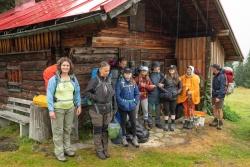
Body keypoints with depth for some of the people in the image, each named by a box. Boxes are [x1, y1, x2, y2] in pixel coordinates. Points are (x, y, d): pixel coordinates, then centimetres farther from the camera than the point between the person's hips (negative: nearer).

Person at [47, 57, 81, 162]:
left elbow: (77, 92, 9)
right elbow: (49, 95, -12)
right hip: (58, 108, -4)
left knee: (67, 129, 16)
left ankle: (67, 148, 31)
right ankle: (59, 152, 16)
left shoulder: (73, 78, 2)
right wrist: (51, 110, -16)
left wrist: (78, 105, 7)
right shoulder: (54, 79, -12)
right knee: (58, 131, 4)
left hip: (70, 108, 5)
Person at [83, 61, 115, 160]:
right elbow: (86, 93, -10)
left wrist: (110, 95, 0)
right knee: (98, 130, 7)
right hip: (97, 109, -5)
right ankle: (99, 150, 21)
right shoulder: (94, 80, -13)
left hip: (108, 109, 5)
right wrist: (96, 98, -16)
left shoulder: (109, 80, 3)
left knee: (105, 130, 14)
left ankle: (105, 149, 28)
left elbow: (112, 91, 18)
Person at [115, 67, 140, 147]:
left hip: (132, 106, 3)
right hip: (123, 107, -3)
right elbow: (117, 95, -14)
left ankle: (134, 138, 19)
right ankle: (124, 137, 27)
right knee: (123, 122, 12)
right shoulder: (120, 82, -12)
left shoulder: (133, 82, 2)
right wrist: (124, 104, -16)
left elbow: (137, 94, 7)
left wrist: (135, 103, -5)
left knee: (133, 122, 5)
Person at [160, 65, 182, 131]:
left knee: (173, 111, 9)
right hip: (166, 97, -2)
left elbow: (180, 87, 11)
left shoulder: (177, 78, 6)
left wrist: (177, 92, -5)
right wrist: (165, 91, -14)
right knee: (166, 111, 4)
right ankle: (166, 124, 16)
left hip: (174, 97, 2)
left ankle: (172, 124, 19)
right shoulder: (165, 77, -3)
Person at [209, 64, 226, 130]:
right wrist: (213, 95, 15)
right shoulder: (215, 76, 11)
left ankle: (220, 124, 6)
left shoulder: (222, 76, -16)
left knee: (219, 109, -3)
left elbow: (222, 88, -19)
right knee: (214, 109, 12)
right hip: (214, 95, 8)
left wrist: (219, 97, -22)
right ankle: (215, 121, 22)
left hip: (219, 96, -8)